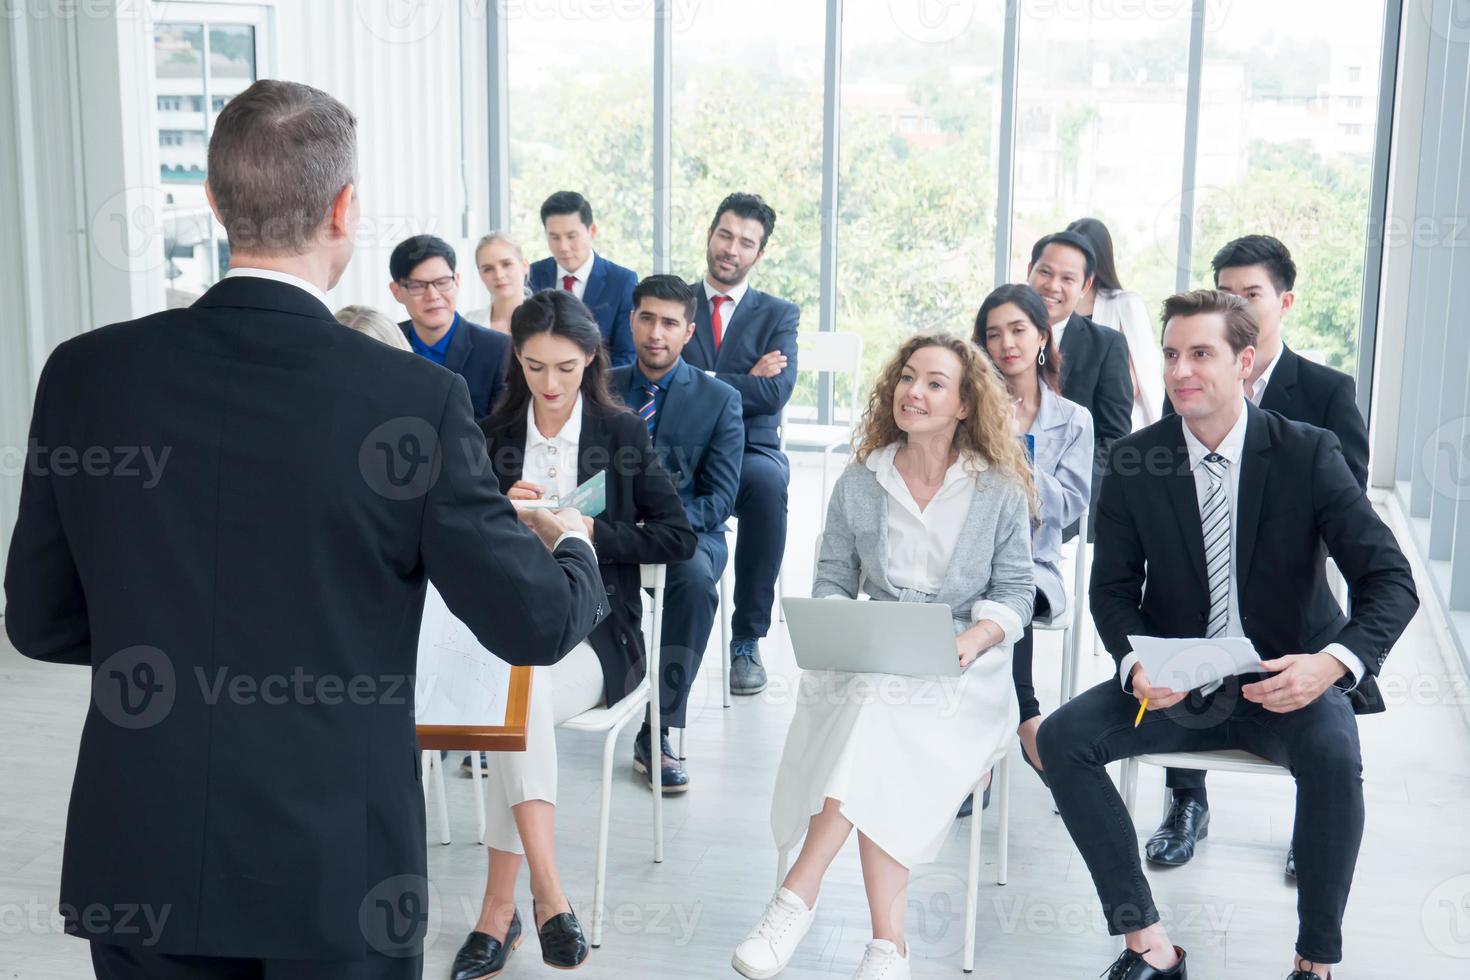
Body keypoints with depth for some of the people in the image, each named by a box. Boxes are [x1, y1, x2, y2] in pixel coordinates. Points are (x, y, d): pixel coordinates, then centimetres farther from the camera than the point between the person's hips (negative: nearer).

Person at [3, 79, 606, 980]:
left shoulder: (85, 373, -7)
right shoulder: (417, 399, -16)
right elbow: (535, 624, -9)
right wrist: (574, 550, 13)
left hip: (138, 871, 3)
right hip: (337, 873, -2)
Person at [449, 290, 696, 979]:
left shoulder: (623, 434, 7)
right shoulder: (492, 437, 13)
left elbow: (677, 538, 2)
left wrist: (592, 533, -11)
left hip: (595, 633, -2)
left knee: (522, 699, -33)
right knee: (518, 695, -34)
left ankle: (499, 908, -27)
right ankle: (546, 893, -32)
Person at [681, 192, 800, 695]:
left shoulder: (779, 314, 11)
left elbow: (776, 391, -7)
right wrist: (745, 381, -9)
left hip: (750, 451, 0)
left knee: (768, 481, -37)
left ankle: (747, 640, -25)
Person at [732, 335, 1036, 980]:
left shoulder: (1000, 490, 7)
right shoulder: (858, 484, 13)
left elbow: (1014, 592, 4)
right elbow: (831, 582, 14)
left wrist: (971, 640, -15)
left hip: (967, 667, -2)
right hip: (869, 661, 2)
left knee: (884, 707, -35)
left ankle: (801, 891, -32)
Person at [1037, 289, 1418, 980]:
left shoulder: (1308, 454, -10)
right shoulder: (1133, 462, -4)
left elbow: (1391, 581, -13)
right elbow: (1113, 589, 1)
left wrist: (1333, 662, -33)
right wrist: (1135, 664, -22)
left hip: (1286, 683, -2)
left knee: (1334, 756, -33)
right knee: (1062, 738, -19)